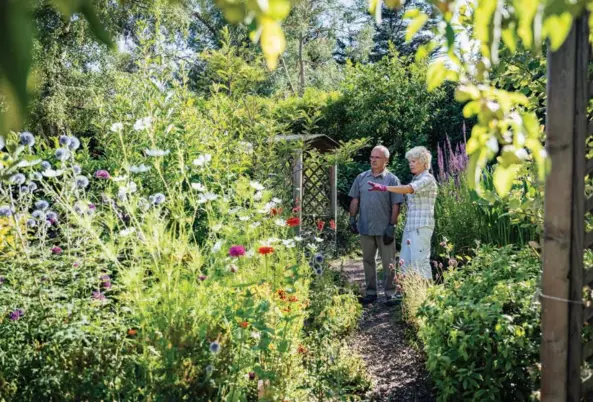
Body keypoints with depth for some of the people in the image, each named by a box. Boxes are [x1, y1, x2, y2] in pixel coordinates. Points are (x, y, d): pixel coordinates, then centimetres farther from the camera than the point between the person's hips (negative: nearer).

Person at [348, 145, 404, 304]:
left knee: (388, 263, 4)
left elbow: (396, 206, -5)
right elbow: (355, 200, 11)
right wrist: (352, 219, 2)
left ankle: (390, 293, 15)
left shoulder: (392, 180, -3)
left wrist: (391, 227, -10)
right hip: (365, 228, 4)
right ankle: (371, 292, 23)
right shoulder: (361, 178, 7)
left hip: (384, 229, -3)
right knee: (368, 261, 12)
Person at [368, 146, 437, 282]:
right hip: (410, 227, 9)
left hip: (421, 227, -9)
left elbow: (408, 189, -23)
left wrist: (384, 187, -27)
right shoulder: (415, 180, 19)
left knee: (420, 261, -9)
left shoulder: (428, 179, -8)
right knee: (405, 261, 7)